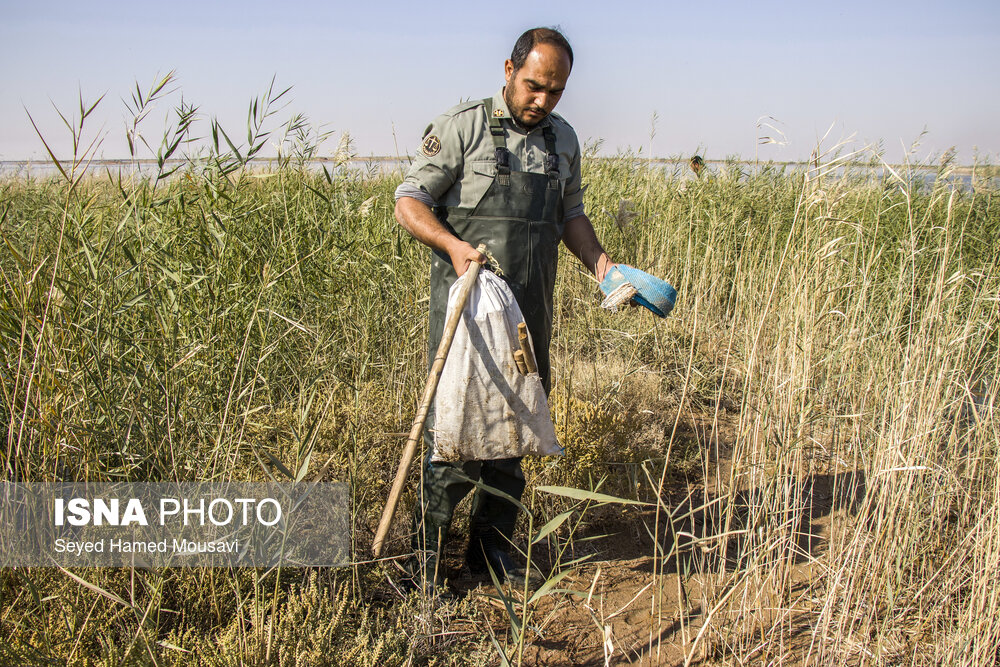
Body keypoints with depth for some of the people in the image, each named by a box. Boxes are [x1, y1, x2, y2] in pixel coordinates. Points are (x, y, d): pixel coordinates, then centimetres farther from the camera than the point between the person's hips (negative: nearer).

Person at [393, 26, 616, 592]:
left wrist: (601, 264, 7)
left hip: (531, 311, 6)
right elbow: (410, 200, -6)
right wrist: (454, 244, -22)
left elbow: (571, 215, 23)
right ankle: (427, 553, 8)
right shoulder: (462, 127, -4)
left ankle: (493, 548, 25)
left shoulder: (564, 140, 14)